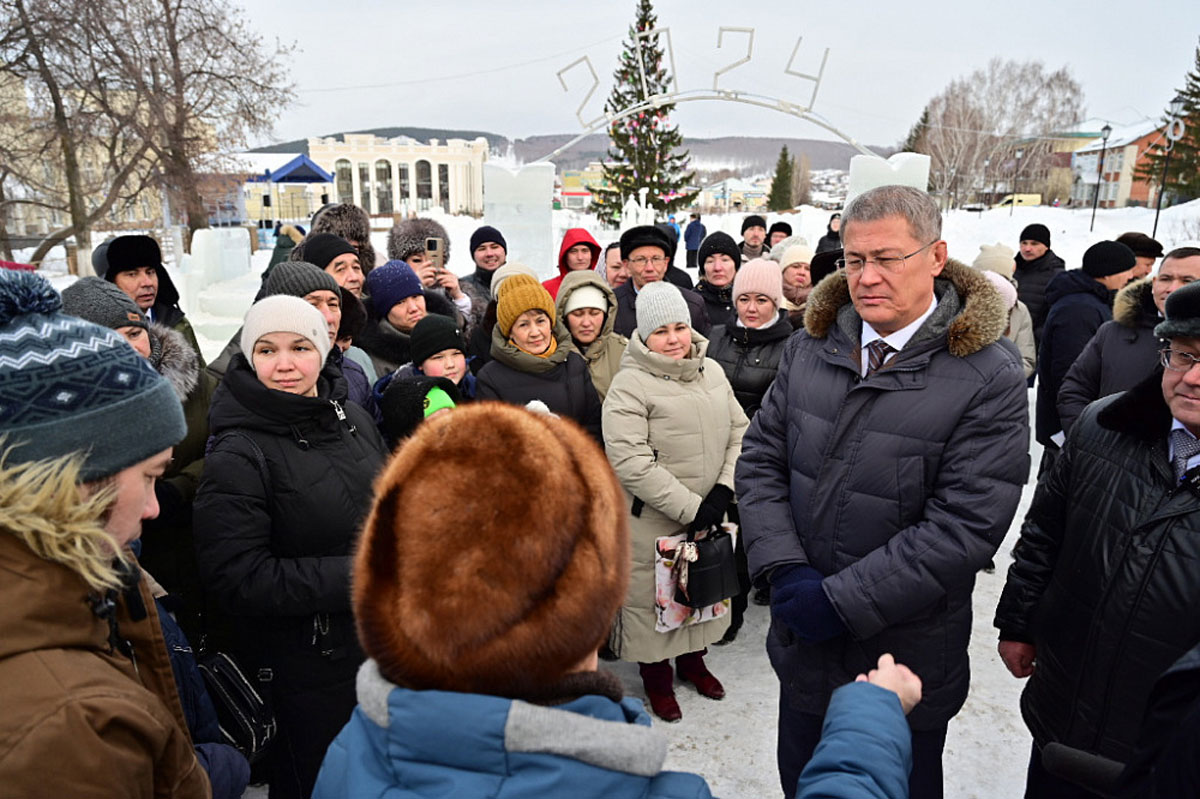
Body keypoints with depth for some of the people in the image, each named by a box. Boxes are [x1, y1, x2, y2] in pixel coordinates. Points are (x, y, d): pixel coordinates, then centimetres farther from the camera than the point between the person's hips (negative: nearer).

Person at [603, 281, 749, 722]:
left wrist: (724, 488, -7)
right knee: (651, 595, 9)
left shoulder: (712, 372, 4)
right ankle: (656, 675, 35)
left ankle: (692, 658, 47)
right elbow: (630, 461, -22)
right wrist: (689, 507, -21)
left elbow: (739, 432, 7)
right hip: (653, 519, -6)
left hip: (709, 513, 6)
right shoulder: (629, 385, -16)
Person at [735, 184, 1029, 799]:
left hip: (904, 655, -3)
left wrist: (841, 600, -22)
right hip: (802, 642, 4)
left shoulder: (991, 378, -17)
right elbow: (760, 460, -1)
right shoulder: (810, 346, -2)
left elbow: (964, 525, -21)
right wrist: (783, 569, -14)